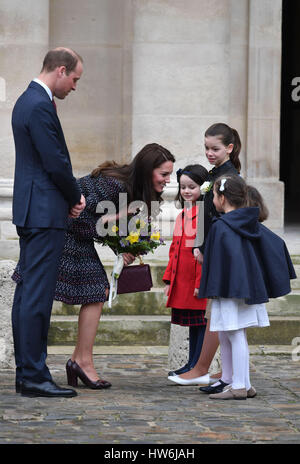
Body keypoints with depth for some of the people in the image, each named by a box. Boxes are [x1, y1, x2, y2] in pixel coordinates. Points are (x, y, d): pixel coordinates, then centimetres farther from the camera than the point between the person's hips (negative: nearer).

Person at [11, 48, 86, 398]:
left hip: (30, 211, 11)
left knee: (27, 292, 11)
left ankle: (25, 373, 16)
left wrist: (70, 197, 10)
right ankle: (34, 376, -7)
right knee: (37, 295, -9)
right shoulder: (40, 106, -16)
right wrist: (76, 197, -2)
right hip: (45, 212, -11)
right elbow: (56, 164, -18)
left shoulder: (28, 101, 17)